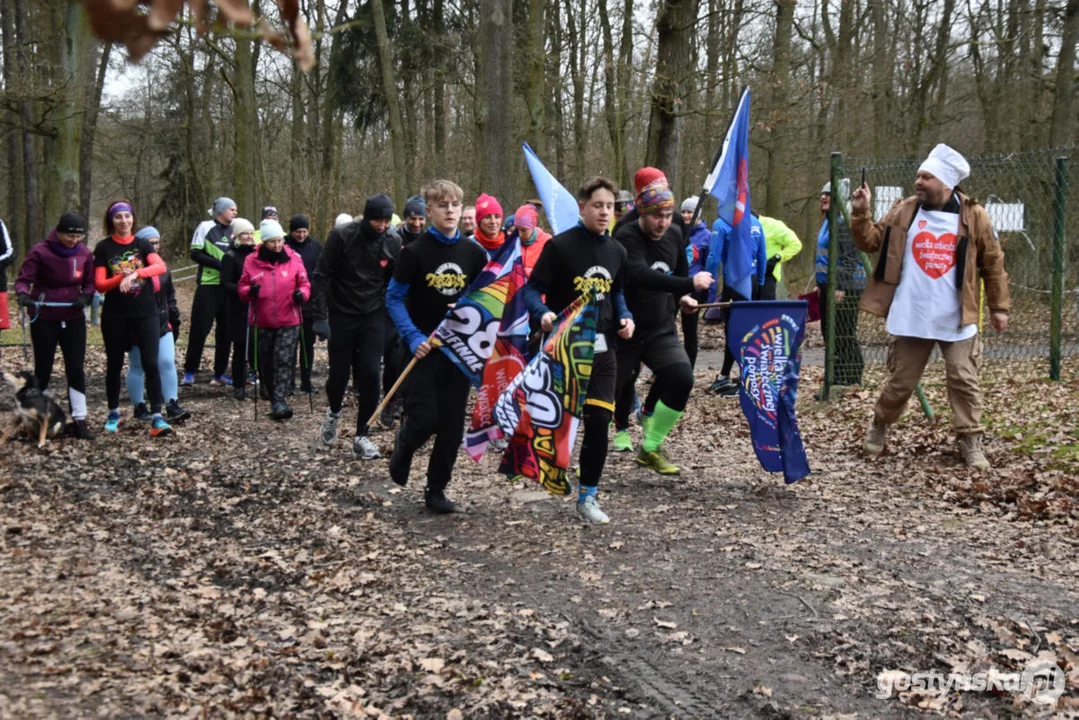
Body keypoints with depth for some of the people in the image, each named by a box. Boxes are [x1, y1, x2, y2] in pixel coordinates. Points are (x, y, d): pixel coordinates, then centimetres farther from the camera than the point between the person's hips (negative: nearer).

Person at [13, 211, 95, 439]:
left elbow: (90, 283, 4)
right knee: (43, 369, 7)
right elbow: (24, 279, -13)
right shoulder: (40, 252, -14)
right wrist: (23, 294, -34)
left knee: (76, 369, 1)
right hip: (44, 318, -3)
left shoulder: (85, 253, -3)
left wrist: (85, 296, -17)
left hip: (73, 318, 3)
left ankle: (79, 420, 6)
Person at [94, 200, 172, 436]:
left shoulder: (142, 244, 5)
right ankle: (113, 413, 24)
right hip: (115, 315, 0)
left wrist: (135, 274, -30)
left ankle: (156, 417, -9)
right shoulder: (104, 247, 2)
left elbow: (161, 266, -15)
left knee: (151, 363, -8)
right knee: (114, 364, 9)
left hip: (146, 313, 0)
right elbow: (100, 284, -4)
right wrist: (122, 277, -21)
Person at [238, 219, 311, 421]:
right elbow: (242, 288, 4)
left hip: (289, 322, -2)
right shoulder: (251, 261, -1)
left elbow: (304, 283, 5)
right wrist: (249, 291, -19)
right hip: (263, 322, 2)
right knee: (266, 364, 9)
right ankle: (274, 399, 24)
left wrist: (302, 293, -16)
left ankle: (279, 401, -15)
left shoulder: (293, 259, -2)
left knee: (283, 361, -11)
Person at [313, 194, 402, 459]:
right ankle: (333, 412, 38)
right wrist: (320, 316, -16)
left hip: (373, 317, 2)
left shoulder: (393, 242, -4)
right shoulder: (341, 236, -13)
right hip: (341, 315, -1)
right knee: (339, 374, 4)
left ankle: (361, 436, 6)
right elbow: (322, 276, -10)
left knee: (370, 375, -6)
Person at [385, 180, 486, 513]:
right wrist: (412, 337, -15)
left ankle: (436, 489, 18)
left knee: (452, 424, 4)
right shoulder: (414, 252, -7)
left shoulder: (474, 253, 3)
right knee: (424, 418, -10)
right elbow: (394, 298, -5)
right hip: (424, 347, -3)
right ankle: (404, 447, 25)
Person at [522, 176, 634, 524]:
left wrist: (625, 317, 2)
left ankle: (587, 496, 12)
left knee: (599, 422, 0)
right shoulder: (560, 245, -9)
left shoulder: (616, 251, 9)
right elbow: (532, 289, -9)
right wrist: (543, 314, -28)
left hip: (601, 348, 4)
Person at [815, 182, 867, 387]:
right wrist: (820, 284, 22)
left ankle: (850, 381, -4)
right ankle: (836, 377, 23)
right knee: (829, 332, 14)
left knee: (844, 335, -8)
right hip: (828, 286, 11)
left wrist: (841, 287, -23)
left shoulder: (845, 222, -14)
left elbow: (851, 258, -20)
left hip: (844, 287, -11)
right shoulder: (827, 222, 18)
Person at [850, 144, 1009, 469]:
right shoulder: (903, 211, 2)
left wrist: (999, 307, 3)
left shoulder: (974, 216, -3)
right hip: (911, 318, 1)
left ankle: (970, 442, 12)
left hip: (956, 319, -1)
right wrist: (860, 213, -10)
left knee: (963, 380, 3)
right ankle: (879, 426, 30)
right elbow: (871, 242, 5)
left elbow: (993, 265, 3)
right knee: (901, 381, 9)